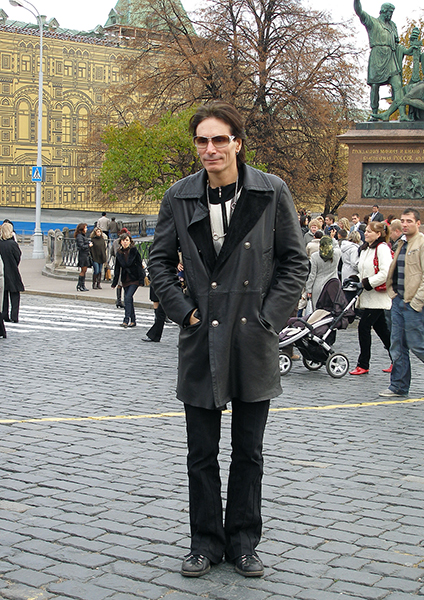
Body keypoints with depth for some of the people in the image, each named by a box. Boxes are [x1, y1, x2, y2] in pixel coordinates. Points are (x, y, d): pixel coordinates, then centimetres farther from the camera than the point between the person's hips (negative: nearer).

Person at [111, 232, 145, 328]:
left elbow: (139, 265, -7)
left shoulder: (134, 251, -8)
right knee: (129, 299, 7)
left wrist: (141, 280, -11)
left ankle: (126, 320, -16)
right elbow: (117, 268, 10)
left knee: (128, 297, -17)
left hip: (134, 279, -5)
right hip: (125, 279, 5)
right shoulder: (119, 253, 4)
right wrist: (114, 282, 10)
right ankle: (133, 321, 16)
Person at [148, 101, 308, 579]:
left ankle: (243, 541, 24)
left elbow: (295, 261, 2)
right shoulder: (180, 197, 0)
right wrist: (183, 311, -1)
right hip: (202, 342, 1)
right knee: (202, 453, 8)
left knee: (249, 451, 10)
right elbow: (159, 261, 10)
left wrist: (270, 317, -5)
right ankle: (206, 541, 23)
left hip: (253, 342, -1)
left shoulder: (271, 193, -3)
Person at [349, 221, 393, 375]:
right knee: (381, 328, 12)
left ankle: (363, 364, -4)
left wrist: (369, 283, -19)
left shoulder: (382, 248, -14)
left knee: (364, 326, -10)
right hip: (368, 296, 10)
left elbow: (386, 272, -23)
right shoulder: (365, 249, 16)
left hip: (378, 297, -10)